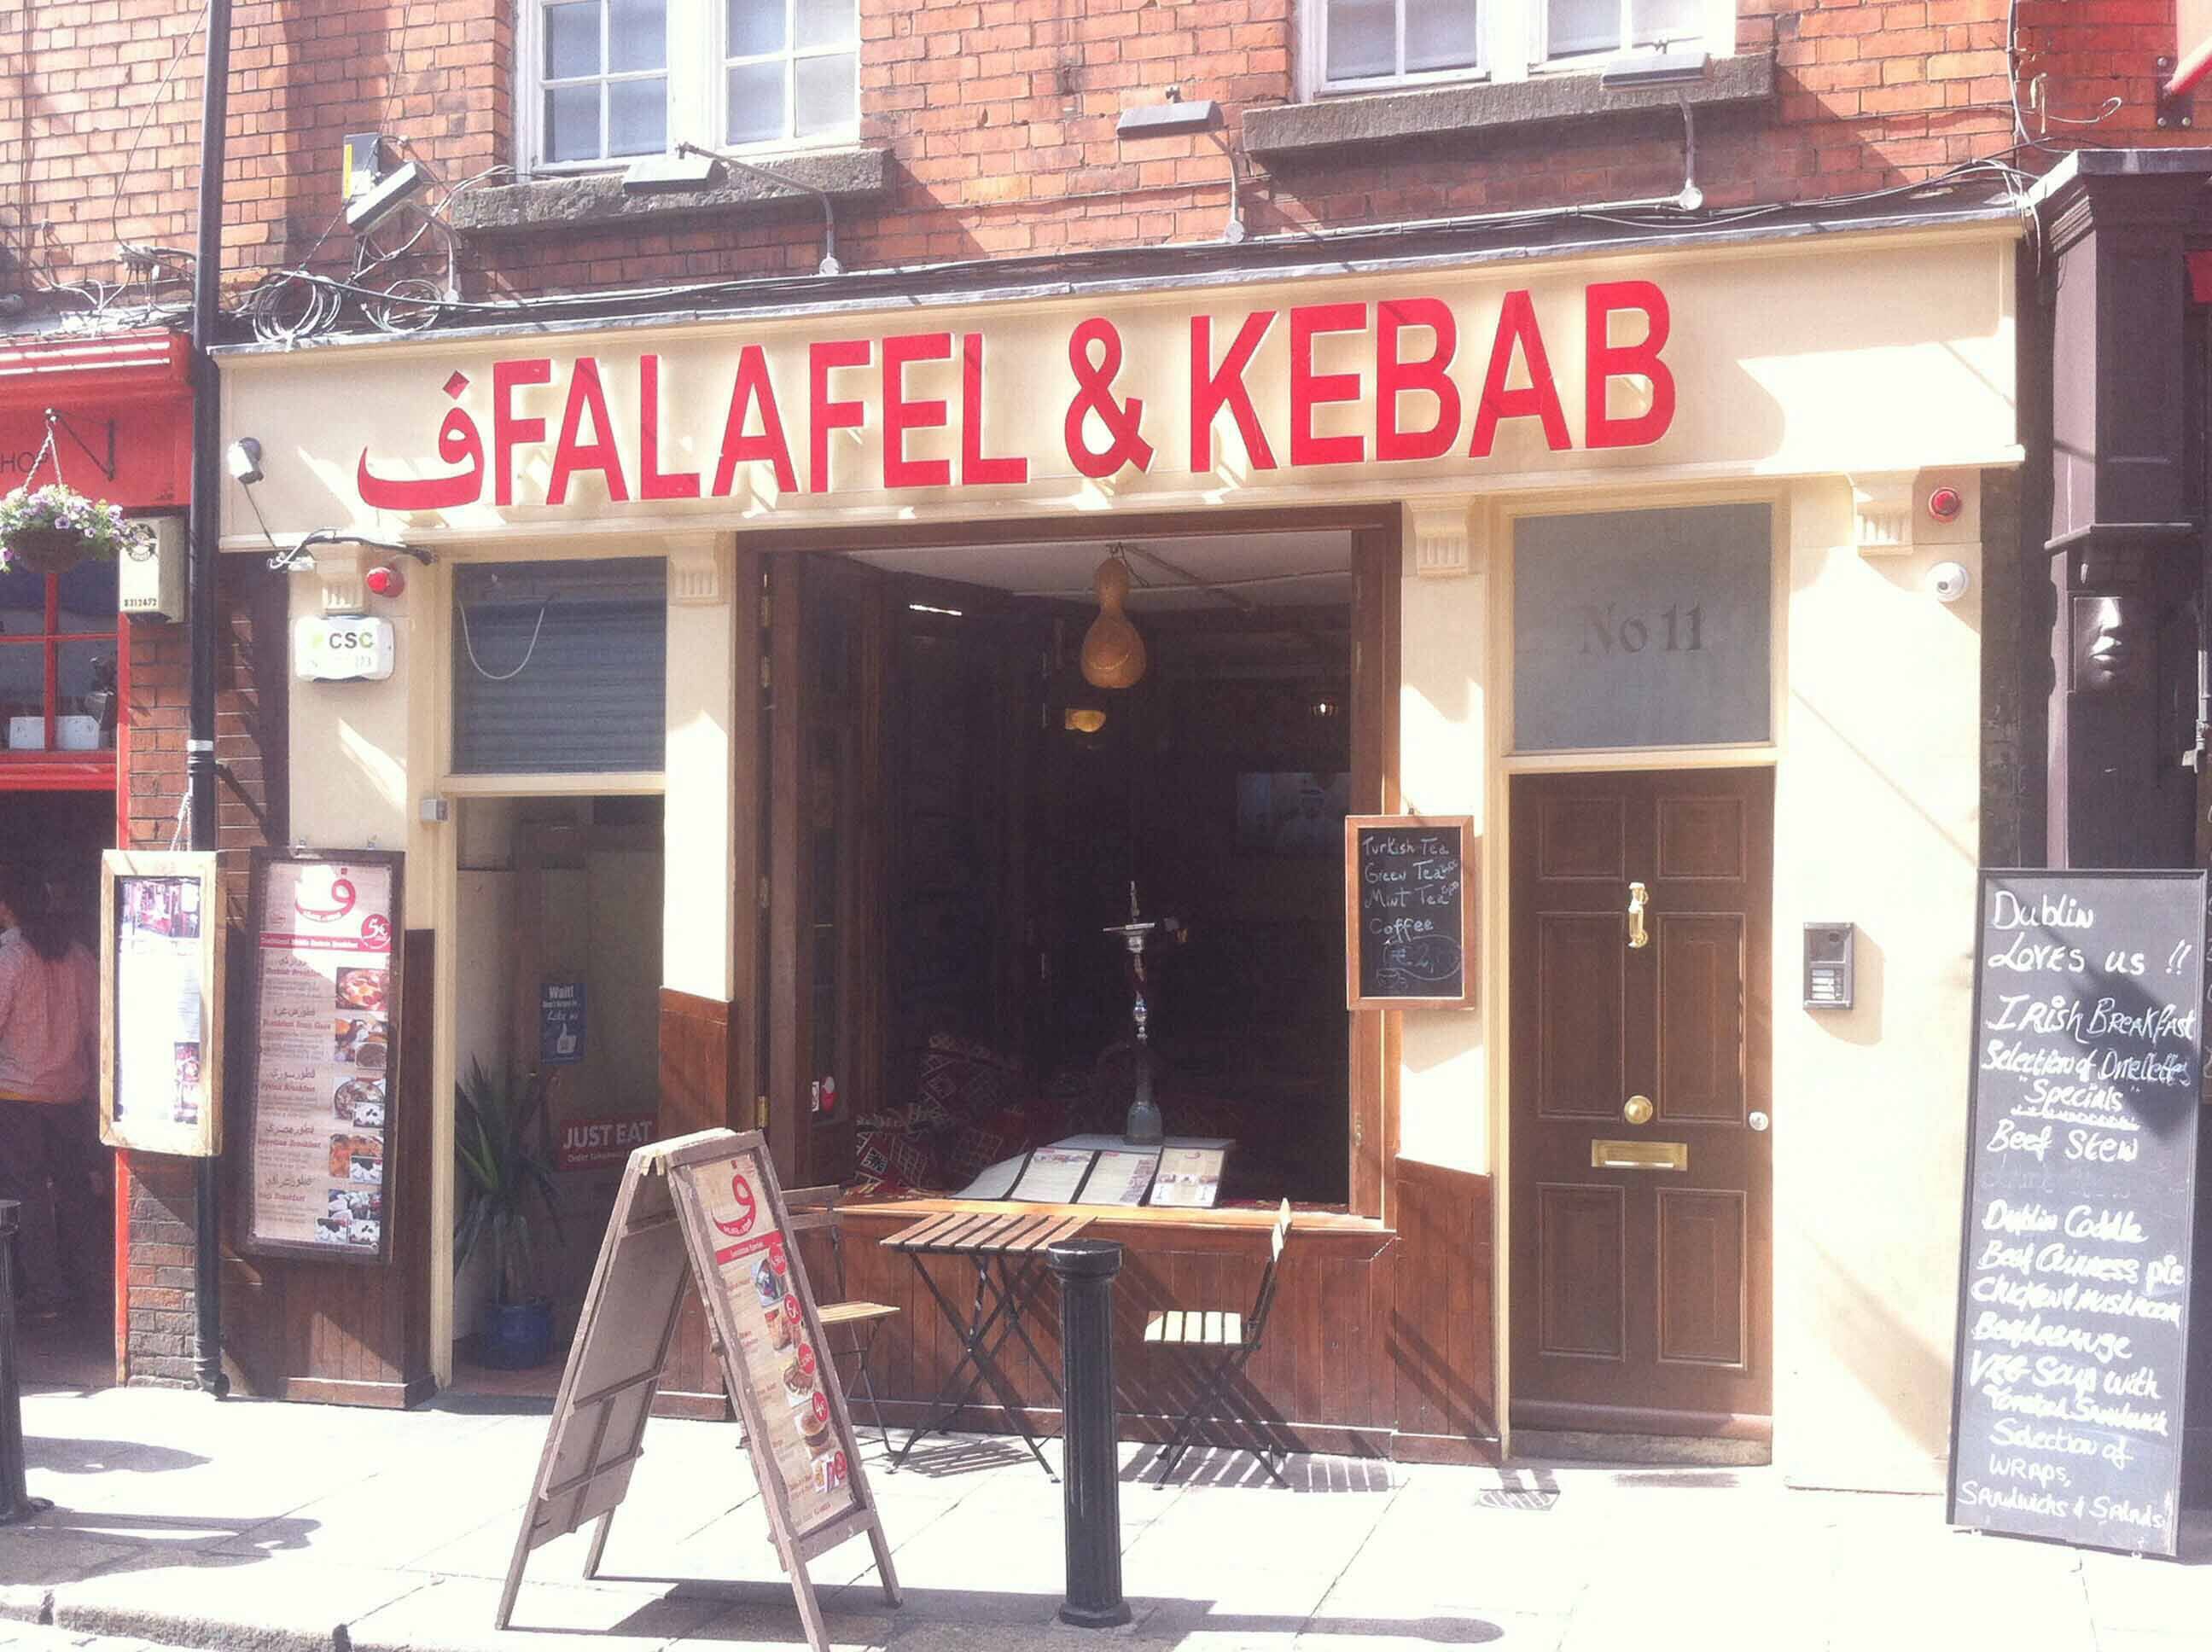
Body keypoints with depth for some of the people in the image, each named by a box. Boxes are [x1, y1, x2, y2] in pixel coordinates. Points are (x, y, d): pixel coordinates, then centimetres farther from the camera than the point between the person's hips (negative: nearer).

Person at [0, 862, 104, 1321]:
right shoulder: (79, 957, 2)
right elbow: (97, 1030, 5)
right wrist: (99, 1085, 14)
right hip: (72, 1093, 5)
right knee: (76, 1189, 15)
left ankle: (45, 1294, 4)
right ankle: (84, 1281, 23)